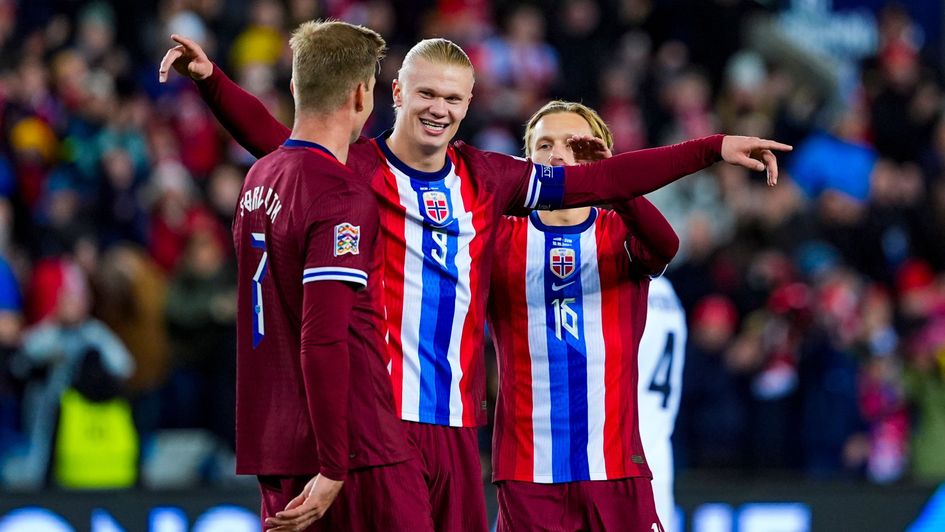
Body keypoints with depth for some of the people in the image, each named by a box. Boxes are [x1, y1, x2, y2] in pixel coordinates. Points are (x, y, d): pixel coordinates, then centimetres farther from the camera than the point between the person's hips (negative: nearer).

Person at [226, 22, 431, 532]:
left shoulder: (258, 179, 12)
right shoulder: (342, 194, -14)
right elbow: (322, 340, -20)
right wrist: (333, 470, -19)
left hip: (274, 450, 8)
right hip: (357, 451, -8)